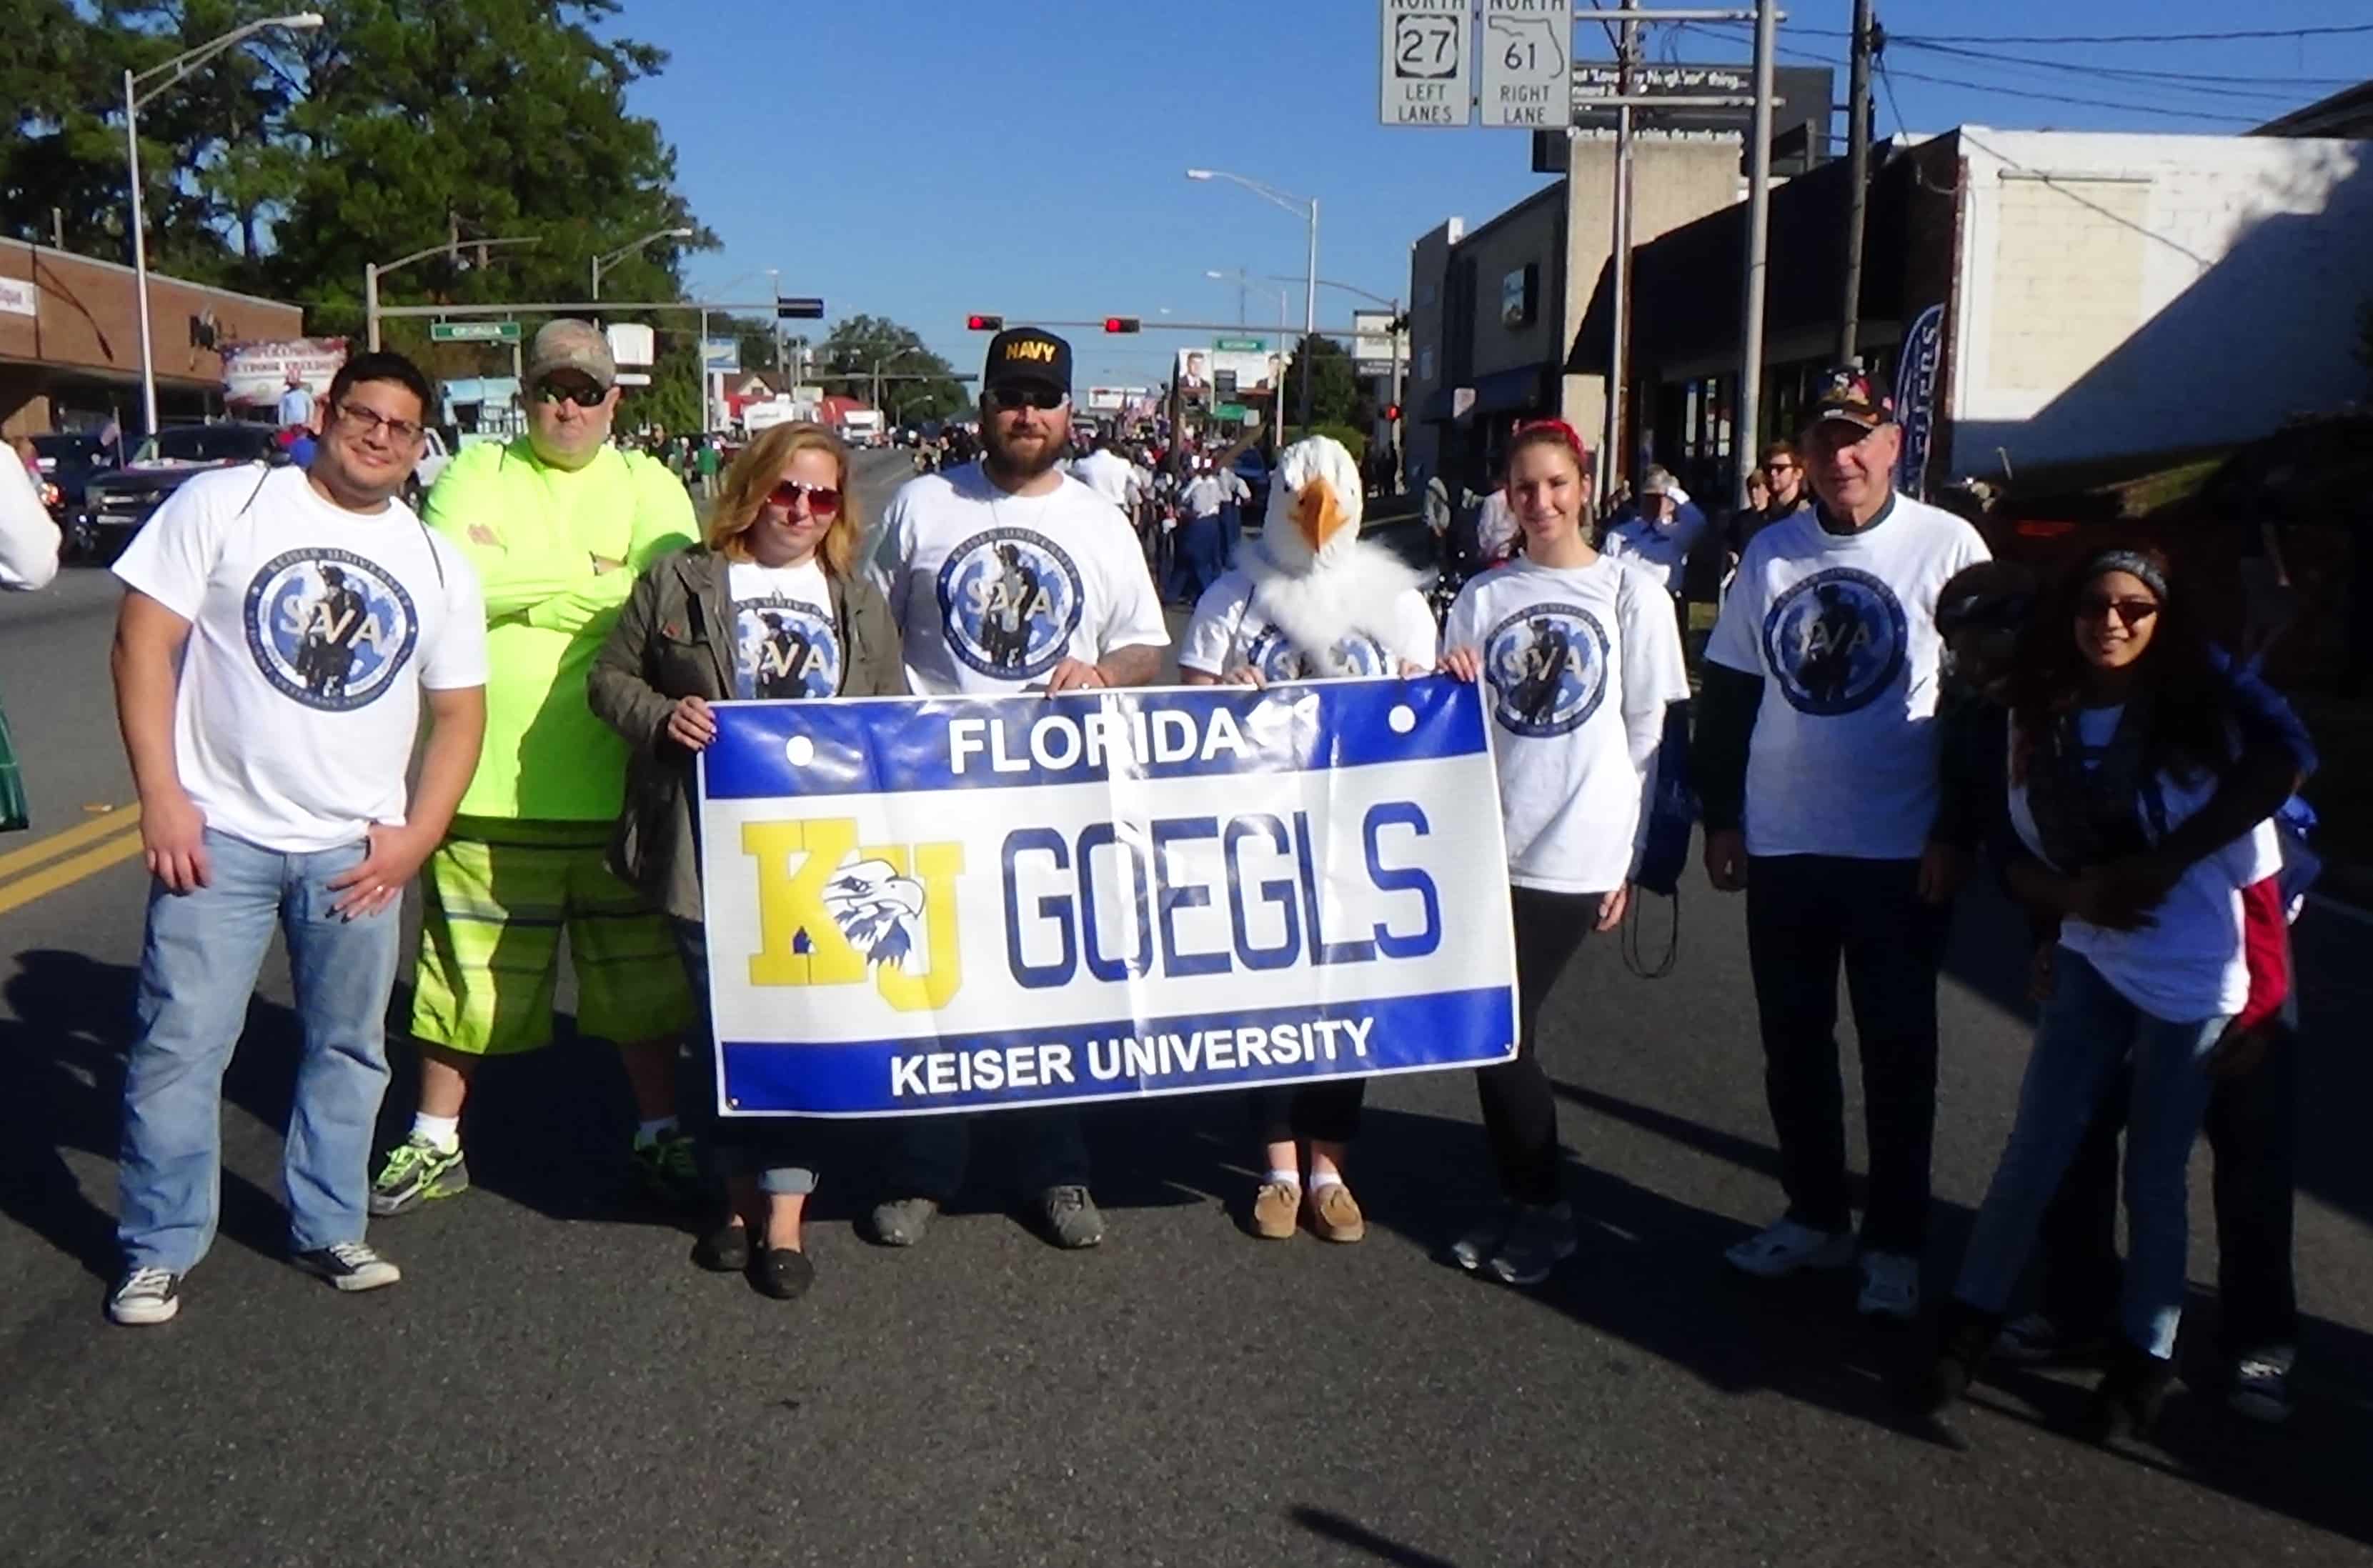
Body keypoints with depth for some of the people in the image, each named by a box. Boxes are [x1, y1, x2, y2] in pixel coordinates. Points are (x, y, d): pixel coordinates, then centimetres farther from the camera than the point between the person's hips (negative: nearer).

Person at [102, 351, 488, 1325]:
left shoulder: (437, 566, 9)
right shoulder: (225, 505, -1)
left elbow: (459, 713, 10)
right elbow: (144, 640, -4)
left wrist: (416, 835, -2)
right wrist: (160, 795, -11)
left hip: (357, 851, 3)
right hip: (219, 834, -3)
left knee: (349, 1049, 12)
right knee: (180, 1045, 1)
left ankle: (327, 1228, 28)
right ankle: (157, 1250, 16)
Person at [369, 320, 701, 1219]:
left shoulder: (647, 485, 6)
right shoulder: (476, 475, 6)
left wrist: (526, 588, -11)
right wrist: (591, 581, -10)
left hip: (617, 781, 1)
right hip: (491, 779, 0)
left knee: (639, 967, 11)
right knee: (468, 967, 9)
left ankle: (660, 1133, 26)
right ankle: (436, 1144, 26)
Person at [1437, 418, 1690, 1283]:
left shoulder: (1629, 592, 1)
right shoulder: (1483, 596, 9)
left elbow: (1645, 734, 1)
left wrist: (1628, 859, -1)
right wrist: (1452, 690, -10)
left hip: (1577, 852, -3)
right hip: (1493, 843, 4)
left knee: (1501, 1032, -5)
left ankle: (1539, 1210, 14)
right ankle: (1527, 1203, 23)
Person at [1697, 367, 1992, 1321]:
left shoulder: (1947, 547, -5)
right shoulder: (1770, 552, 7)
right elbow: (1726, 694, 11)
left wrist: (1957, 833, -10)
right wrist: (1721, 817, 7)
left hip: (1900, 851, -4)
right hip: (1781, 847, 4)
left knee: (1897, 1055, 6)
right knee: (1793, 1045, 13)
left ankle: (1893, 1243, 18)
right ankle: (1814, 1216, 28)